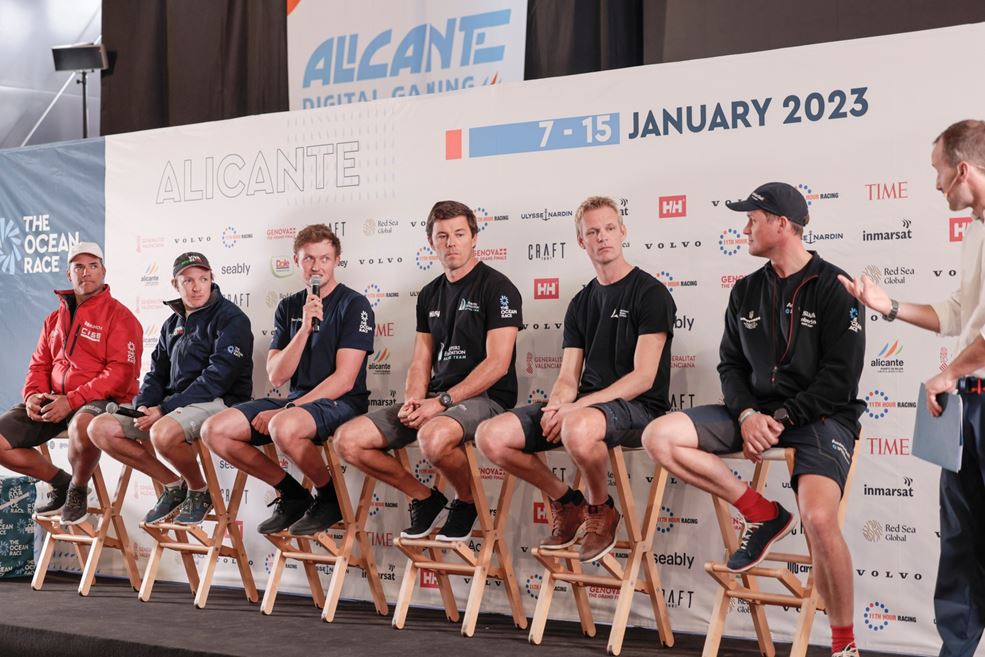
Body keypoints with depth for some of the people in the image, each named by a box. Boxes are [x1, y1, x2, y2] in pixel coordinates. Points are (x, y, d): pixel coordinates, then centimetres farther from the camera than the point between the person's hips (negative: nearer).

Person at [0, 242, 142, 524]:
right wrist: (33, 395, -5)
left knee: (82, 424, -42)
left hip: (101, 401, -7)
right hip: (54, 401, 7)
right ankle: (60, 483, 11)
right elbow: (39, 364, 19)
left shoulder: (118, 316, -3)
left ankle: (78, 490, -10)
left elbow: (121, 373, -13)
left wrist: (72, 401, -21)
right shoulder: (55, 319, 19)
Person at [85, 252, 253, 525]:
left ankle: (199, 490, -7)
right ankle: (172, 485, 4)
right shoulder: (173, 324, 18)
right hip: (174, 404, 8)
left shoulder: (231, 318, -6)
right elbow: (157, 373, 19)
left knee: (163, 433, -38)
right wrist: (143, 405, -5)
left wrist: (165, 409, -18)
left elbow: (217, 378, -16)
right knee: (101, 429, -5)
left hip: (219, 402, -8)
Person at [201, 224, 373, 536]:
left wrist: (287, 409, -15)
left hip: (341, 403, -7)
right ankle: (292, 494, 4)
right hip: (298, 400, 7)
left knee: (284, 427, -38)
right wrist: (305, 327, -12)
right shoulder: (289, 307, 12)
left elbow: (344, 380, -13)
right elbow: (277, 376, 2)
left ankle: (330, 496, -10)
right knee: (214, 430, -9)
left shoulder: (354, 305, -5)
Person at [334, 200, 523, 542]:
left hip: (485, 398, -7)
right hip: (436, 400, 7)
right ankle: (423, 497, 9)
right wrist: (413, 401, -7)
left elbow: (497, 363, -13)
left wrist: (441, 402, -17)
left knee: (433, 437, -40)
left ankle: (467, 500, -8)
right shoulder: (430, 294, 16)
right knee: (348, 440, -8)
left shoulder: (497, 287, -5)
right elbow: (420, 363, 15)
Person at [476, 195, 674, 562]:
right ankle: (566, 502, 9)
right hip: (584, 405, 7)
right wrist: (555, 406, -13)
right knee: (491, 437, -12)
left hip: (637, 407, -6)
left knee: (577, 427, -41)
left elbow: (643, 377, -13)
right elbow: (568, 377, 12)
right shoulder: (581, 303, 17)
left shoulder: (650, 292, -4)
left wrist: (576, 407, -19)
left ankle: (601, 509, -9)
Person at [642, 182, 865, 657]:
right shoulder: (746, 292, 13)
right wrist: (747, 415, -10)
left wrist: (780, 419, -16)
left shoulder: (833, 288, -5)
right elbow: (731, 365, 11)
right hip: (757, 412, 6)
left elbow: (840, 378, -11)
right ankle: (760, 513, -3)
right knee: (659, 436, -13)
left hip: (821, 416, -6)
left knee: (818, 519, -31)